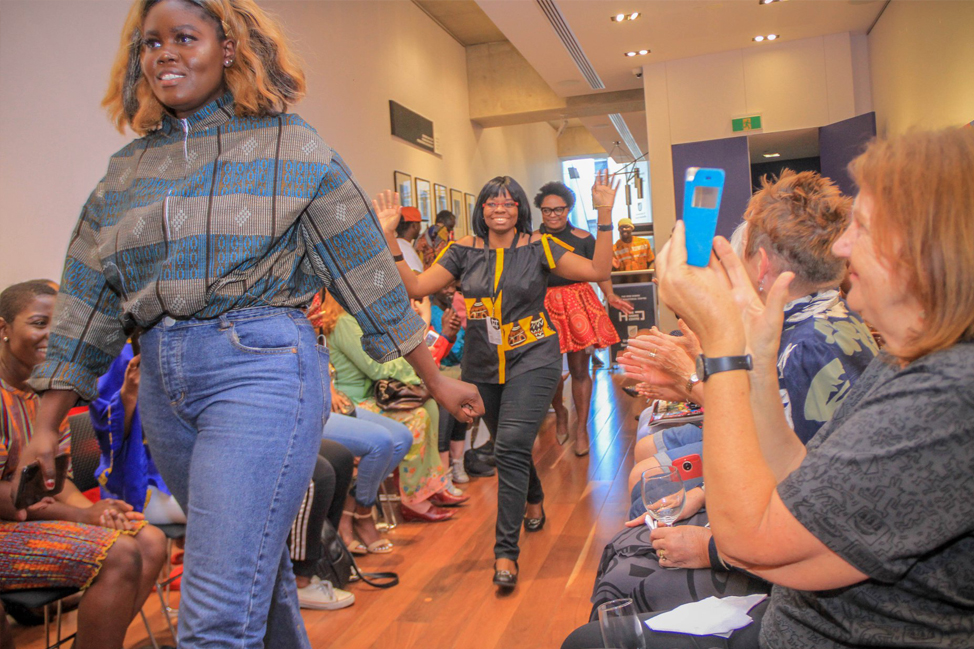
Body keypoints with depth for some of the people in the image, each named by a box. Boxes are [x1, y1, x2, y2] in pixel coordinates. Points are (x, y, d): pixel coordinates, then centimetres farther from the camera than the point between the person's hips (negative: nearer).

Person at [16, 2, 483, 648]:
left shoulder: (289, 147, 0)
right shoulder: (128, 170, 14)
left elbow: (366, 268, 0)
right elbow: (88, 299, 14)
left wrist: (437, 380, 1)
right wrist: (47, 424, 10)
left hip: (263, 368, -5)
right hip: (162, 380, 6)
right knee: (255, 566, 20)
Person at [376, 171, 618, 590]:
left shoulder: (538, 247, -2)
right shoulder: (465, 251, 3)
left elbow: (597, 271, -10)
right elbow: (414, 287, -3)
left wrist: (604, 216, -17)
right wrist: (390, 237, -9)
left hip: (532, 359, -4)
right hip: (483, 367, 4)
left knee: (511, 446, -17)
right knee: (510, 446, 18)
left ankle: (506, 552, -8)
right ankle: (534, 500, 50)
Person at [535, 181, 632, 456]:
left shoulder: (583, 238, 3)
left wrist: (610, 294, -9)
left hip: (577, 304, 0)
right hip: (545, 307, 0)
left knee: (579, 368, 1)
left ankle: (581, 427, 18)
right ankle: (560, 413, 34)